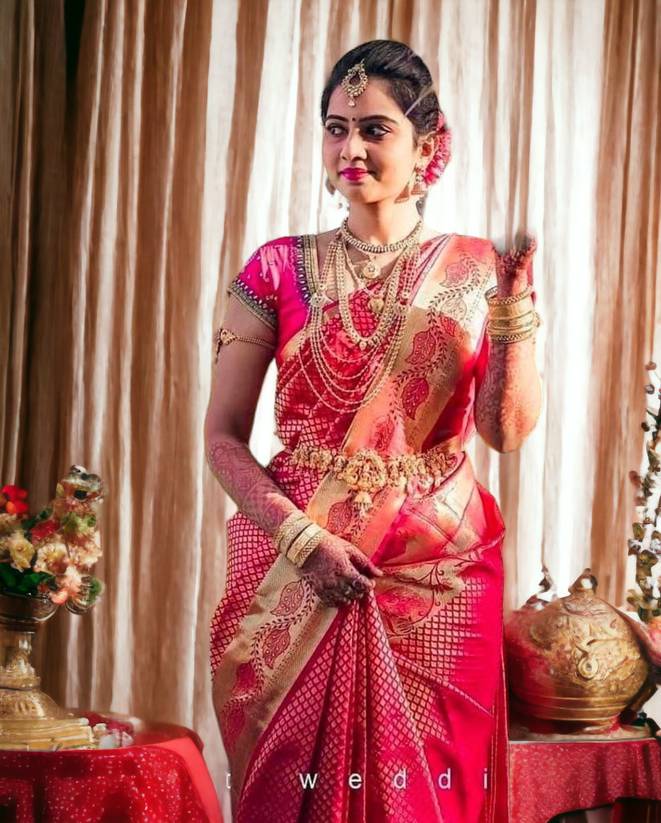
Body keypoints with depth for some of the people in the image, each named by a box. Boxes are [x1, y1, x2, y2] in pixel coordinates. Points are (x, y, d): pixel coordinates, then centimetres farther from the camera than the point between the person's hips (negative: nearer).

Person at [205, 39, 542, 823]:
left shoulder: (475, 269, 5)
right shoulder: (281, 269, 2)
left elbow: (508, 428, -4)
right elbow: (223, 436, -2)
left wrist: (514, 308, -16)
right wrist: (302, 538, -13)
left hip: (438, 574, 1)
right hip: (296, 570, 0)